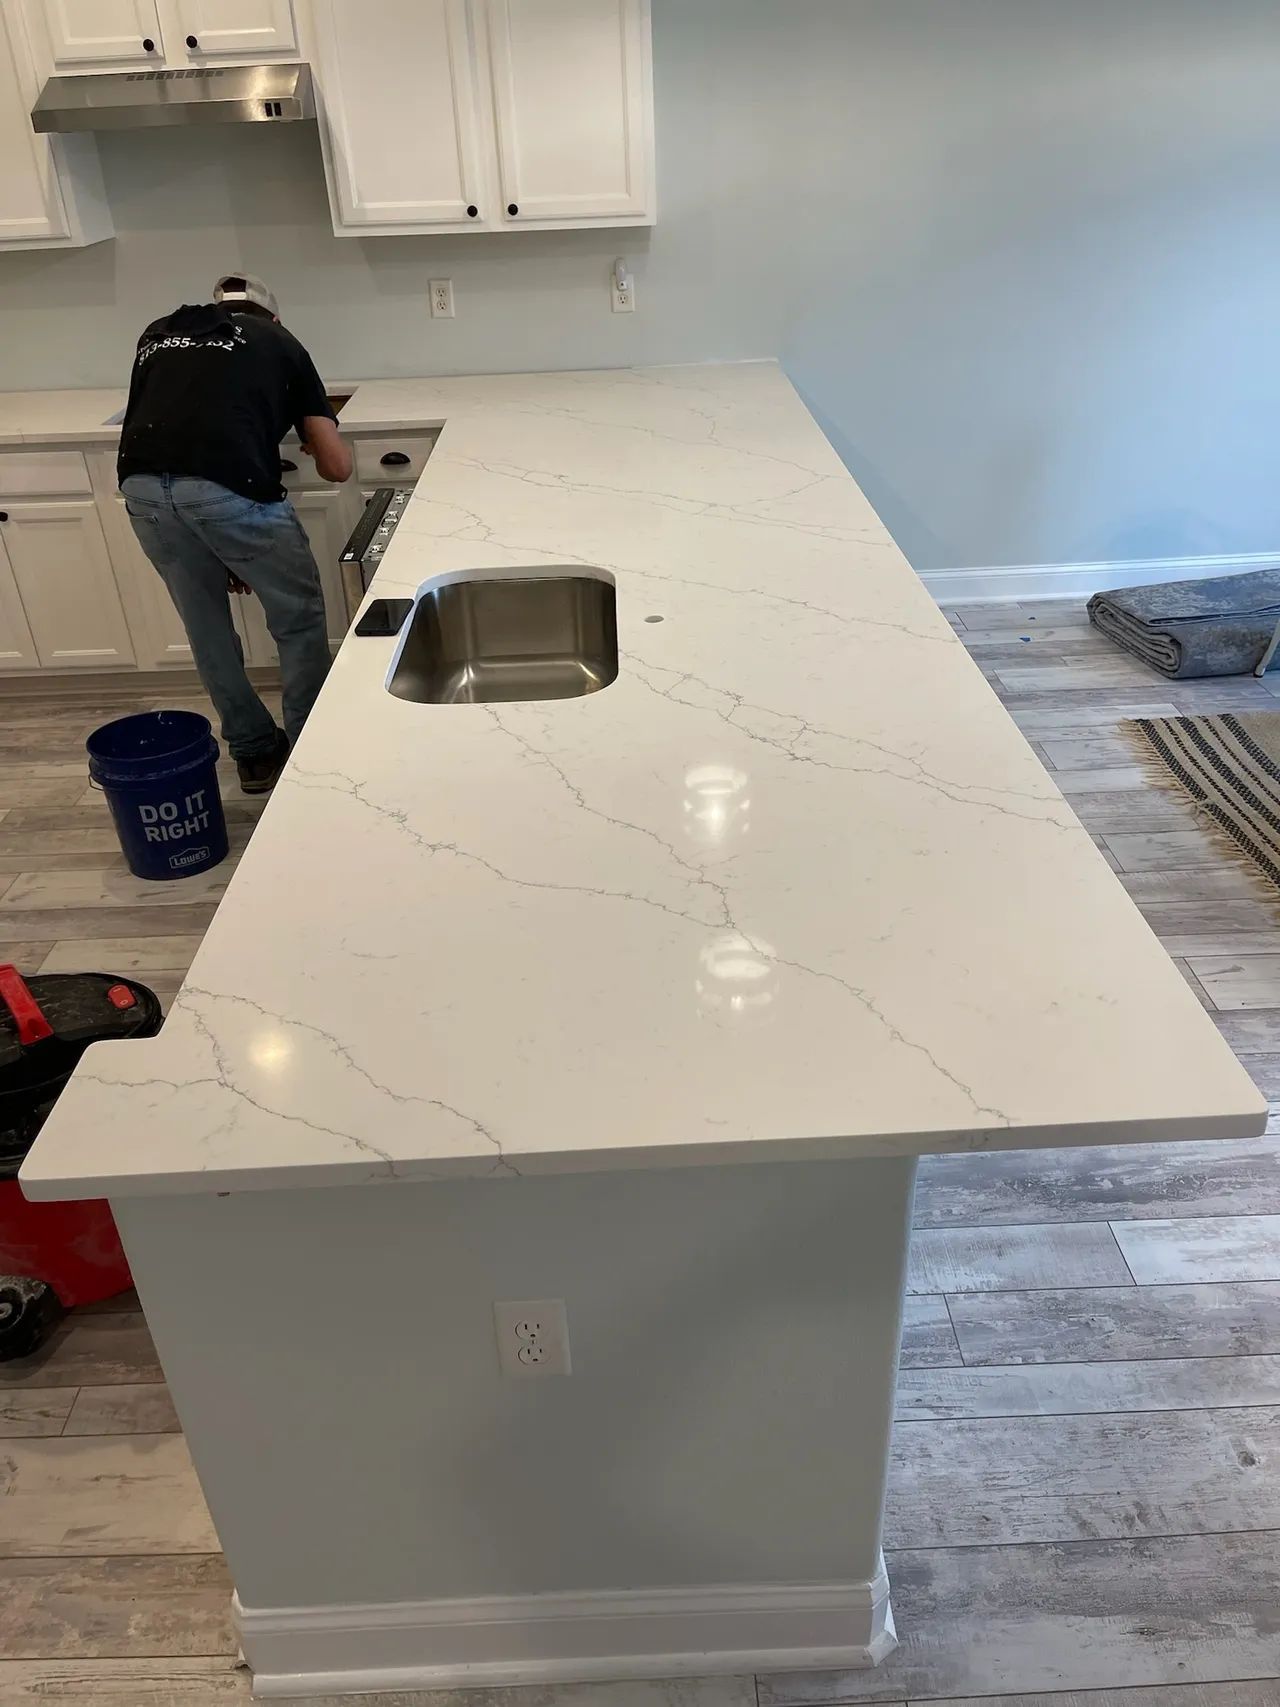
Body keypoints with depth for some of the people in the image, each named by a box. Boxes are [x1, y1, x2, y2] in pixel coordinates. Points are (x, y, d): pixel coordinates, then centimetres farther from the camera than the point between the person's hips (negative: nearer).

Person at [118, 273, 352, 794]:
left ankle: (254, 752, 33)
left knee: (206, 627, 22)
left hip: (143, 489, 4)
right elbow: (337, 468, 17)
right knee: (299, 620, 16)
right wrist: (315, 442, 43)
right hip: (229, 487, -4)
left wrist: (222, 557, 30)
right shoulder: (278, 342, 21)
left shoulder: (159, 334, 30)